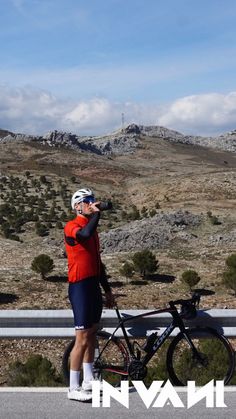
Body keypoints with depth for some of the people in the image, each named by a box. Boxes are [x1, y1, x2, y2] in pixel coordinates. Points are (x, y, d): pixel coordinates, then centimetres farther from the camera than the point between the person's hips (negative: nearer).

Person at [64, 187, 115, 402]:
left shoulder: (92, 227, 17)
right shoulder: (71, 227, -10)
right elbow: (85, 234, -37)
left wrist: (108, 289, 21)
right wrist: (96, 213, -29)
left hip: (94, 285, 9)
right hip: (79, 286, -9)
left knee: (92, 334, 14)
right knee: (83, 338, -9)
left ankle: (89, 380, 24)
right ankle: (74, 389, -3)